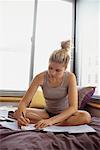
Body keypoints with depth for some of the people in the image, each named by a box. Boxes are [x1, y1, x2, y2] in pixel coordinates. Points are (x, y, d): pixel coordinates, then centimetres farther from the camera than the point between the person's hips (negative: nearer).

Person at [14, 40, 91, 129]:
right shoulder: (40, 77, -17)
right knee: (17, 113, -20)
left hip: (64, 114, -1)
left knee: (86, 116, -33)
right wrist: (21, 115, -38)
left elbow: (73, 107, -28)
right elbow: (24, 102, -16)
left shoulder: (70, 77, -21)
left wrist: (51, 121, -40)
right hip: (47, 112, 1)